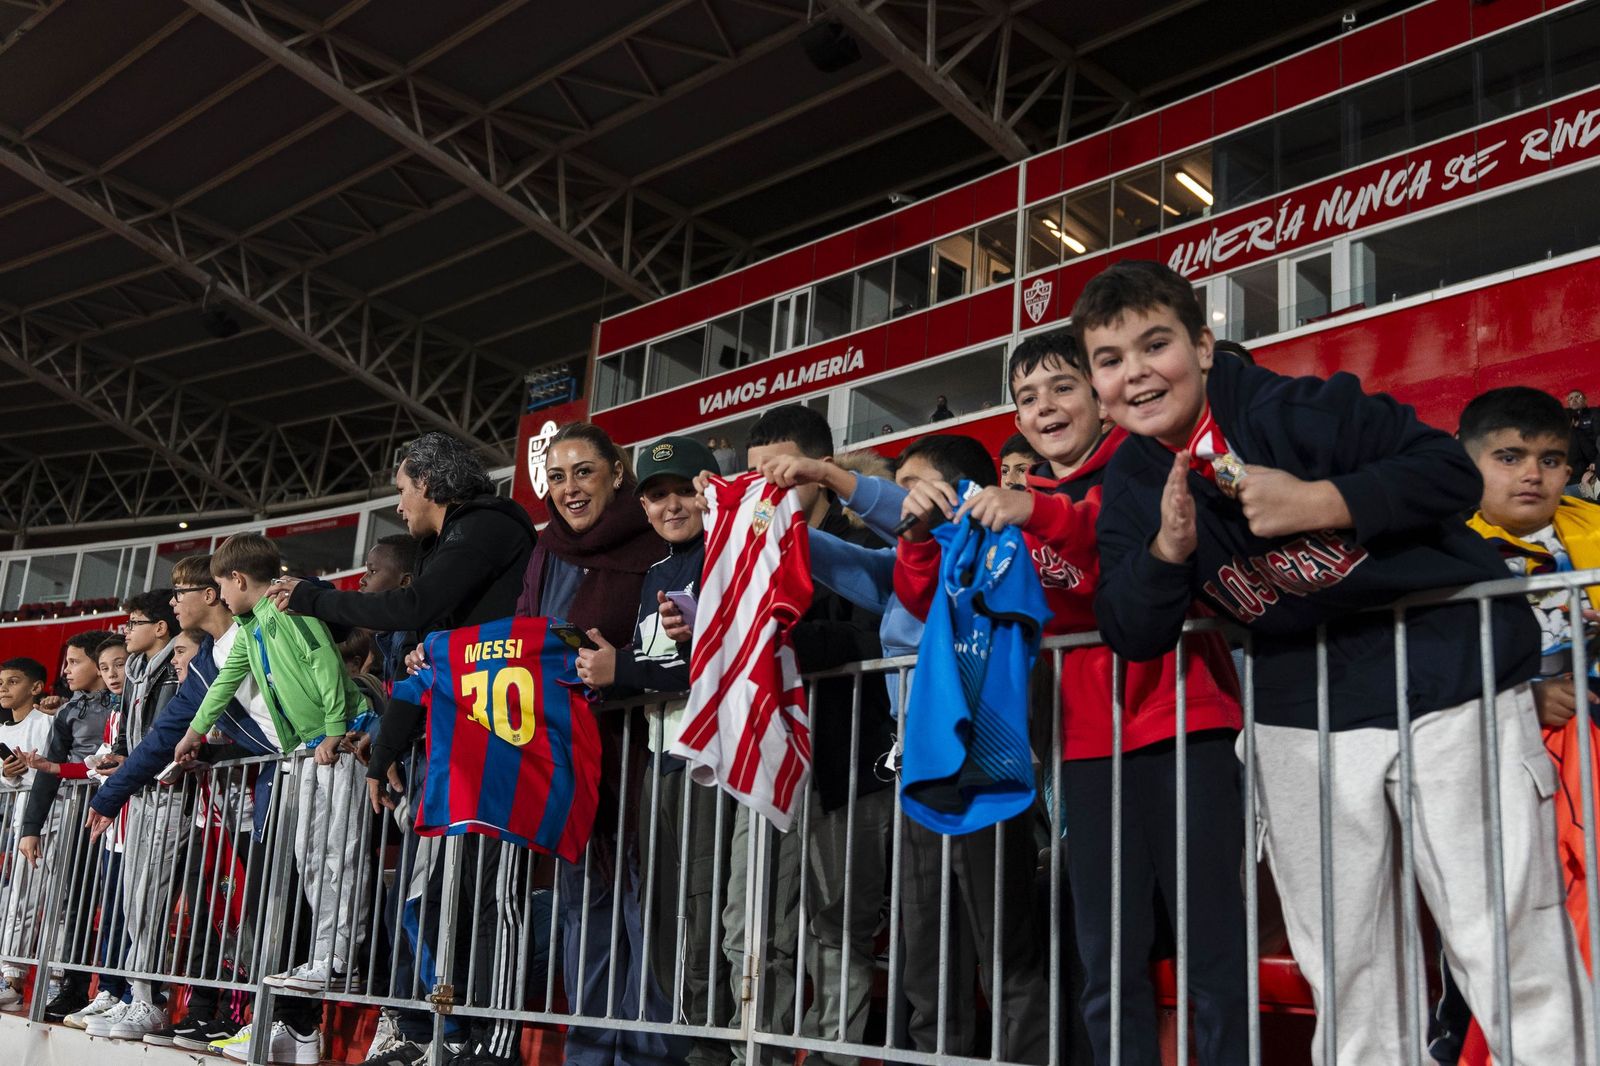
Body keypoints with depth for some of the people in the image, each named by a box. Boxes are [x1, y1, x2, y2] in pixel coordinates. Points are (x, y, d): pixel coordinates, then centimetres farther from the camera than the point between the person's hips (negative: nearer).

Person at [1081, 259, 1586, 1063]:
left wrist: (1318, 502, -29)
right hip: (1302, 709, 5)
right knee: (1342, 966, 12)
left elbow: (1454, 474, -18)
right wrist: (1168, 549, -21)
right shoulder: (1132, 485, 0)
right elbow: (1133, 636, -3)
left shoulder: (1296, 408, -17)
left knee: (1507, 949, -4)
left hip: (1445, 672, -5)